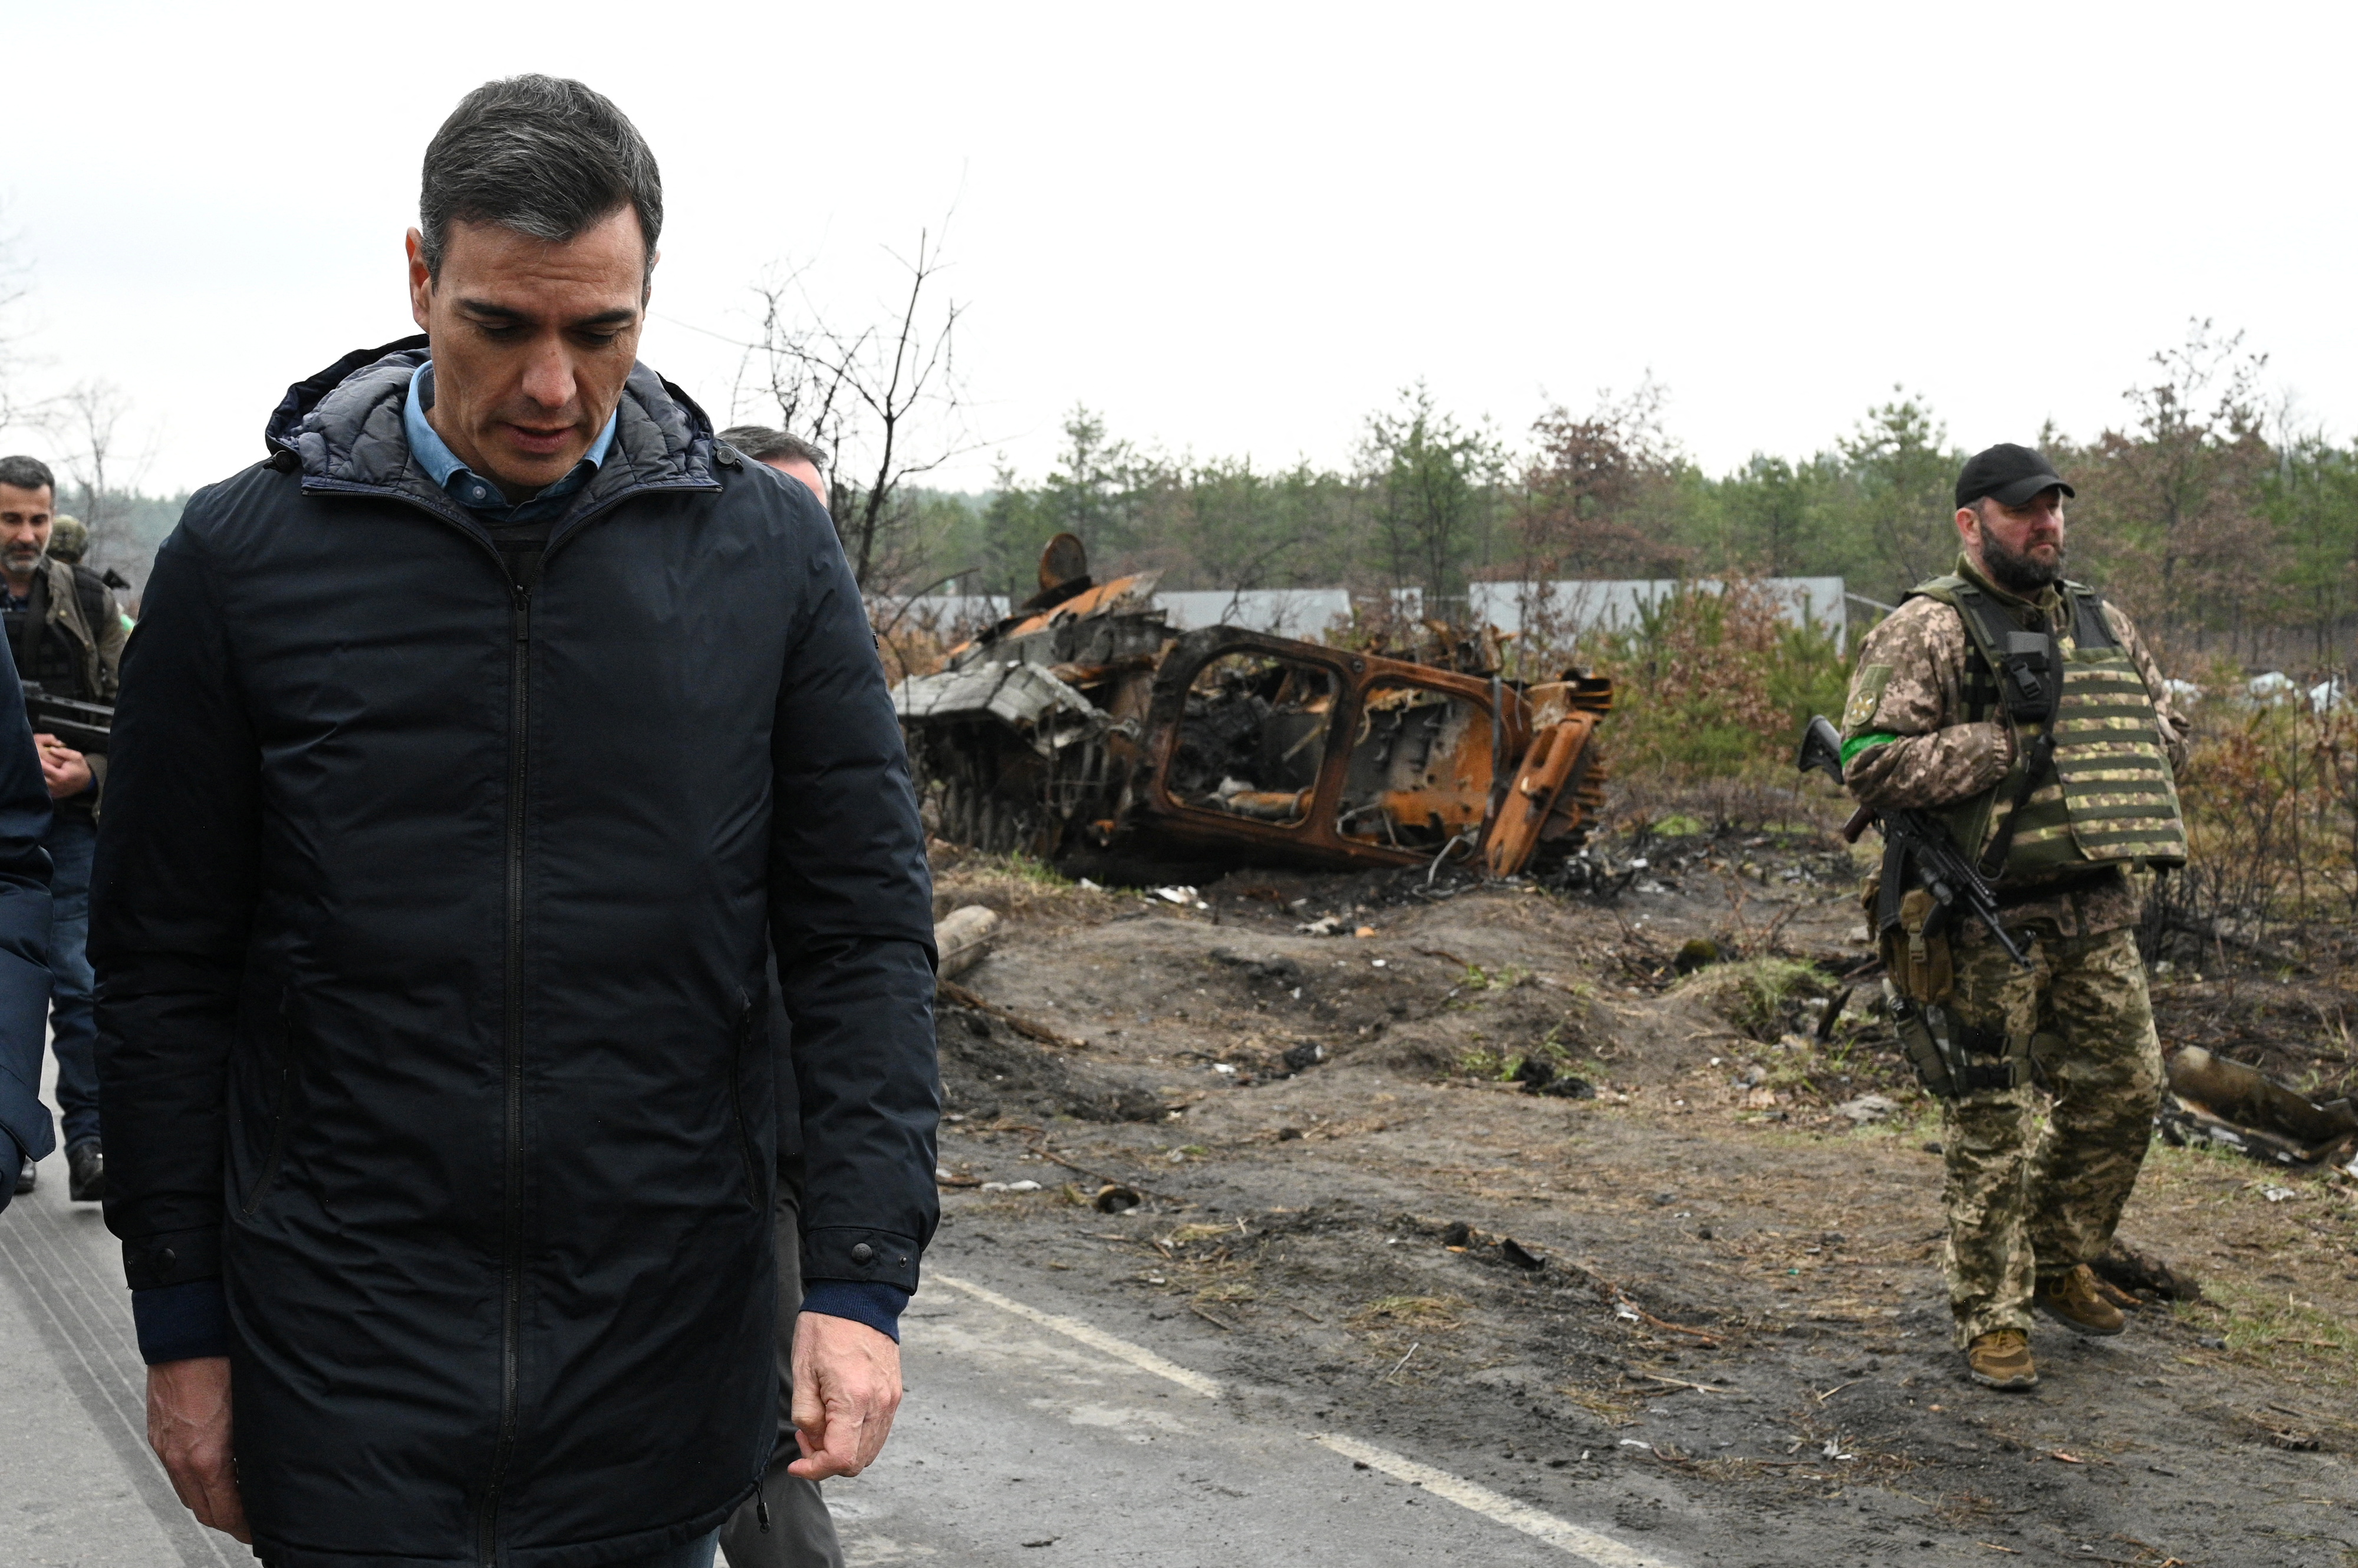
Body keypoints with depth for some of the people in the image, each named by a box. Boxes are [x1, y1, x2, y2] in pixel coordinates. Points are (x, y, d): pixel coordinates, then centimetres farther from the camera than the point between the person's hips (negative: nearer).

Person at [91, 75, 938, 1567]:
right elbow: (167, 970, 2)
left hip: (664, 1364, 1)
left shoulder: (770, 550, -1)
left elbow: (866, 929, -1)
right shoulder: (244, 554, -2)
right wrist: (183, 1327, 3)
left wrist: (861, 1279, -9)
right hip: (345, 1374, -1)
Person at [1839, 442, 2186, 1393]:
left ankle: (2057, 1266, 34)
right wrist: (2012, 751, -19)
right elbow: (1869, 762, -18)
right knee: (1990, 1127, -1)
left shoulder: (2101, 623, 13)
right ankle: (1992, 1321, 11)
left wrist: (2117, 759, 1)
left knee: (2122, 1091, 14)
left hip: (2097, 912, 7)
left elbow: (2166, 724, 24)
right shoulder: (1928, 631, -10)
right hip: (1987, 921, -7)